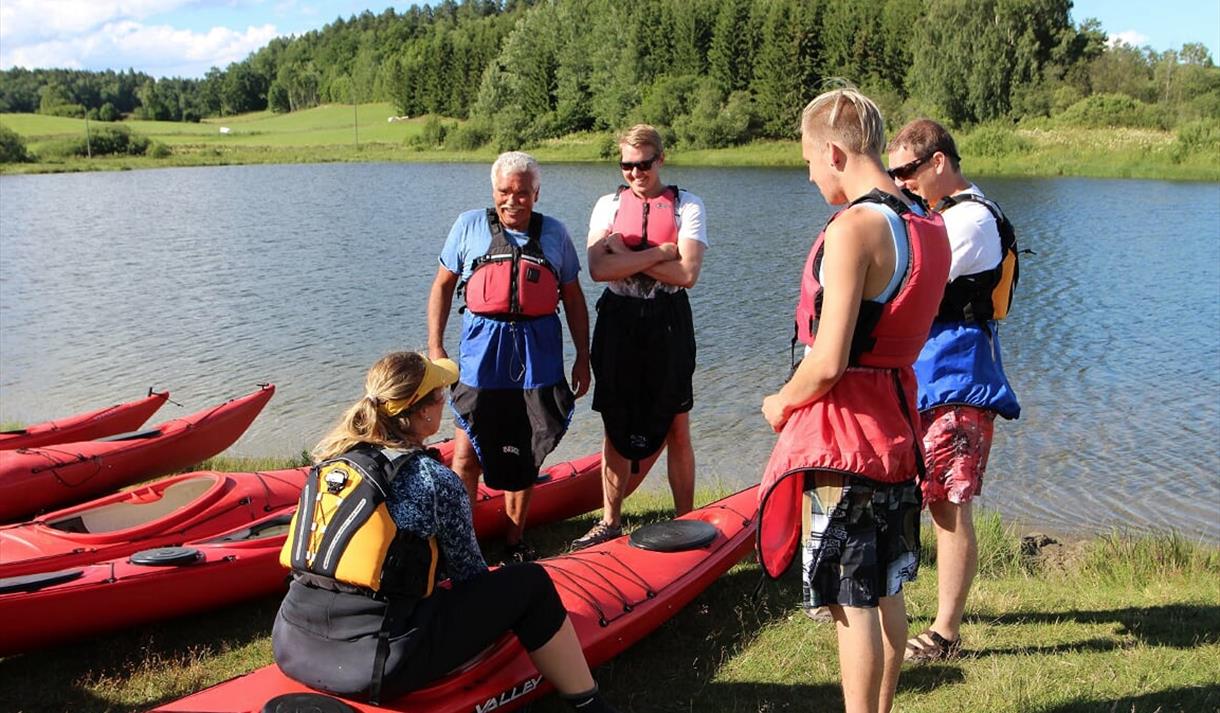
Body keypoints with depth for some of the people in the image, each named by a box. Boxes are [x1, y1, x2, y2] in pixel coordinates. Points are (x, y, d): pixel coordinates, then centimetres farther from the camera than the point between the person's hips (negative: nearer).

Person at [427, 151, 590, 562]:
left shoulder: (554, 233, 8)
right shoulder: (470, 226, 4)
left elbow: (573, 298, 13)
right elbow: (443, 285, 7)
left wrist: (583, 356, 10)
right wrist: (435, 347, 0)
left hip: (538, 355, 2)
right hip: (483, 350, -1)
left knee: (525, 455, 10)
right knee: (466, 454, -3)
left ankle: (515, 540, 24)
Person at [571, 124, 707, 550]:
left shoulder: (686, 206, -1)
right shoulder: (608, 205, 6)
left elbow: (687, 274, -15)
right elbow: (599, 269, -10)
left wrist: (627, 256, -12)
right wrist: (659, 252, -13)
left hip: (668, 325, -2)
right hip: (618, 322, 2)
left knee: (676, 429, 4)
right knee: (616, 428, 10)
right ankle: (610, 521, 21)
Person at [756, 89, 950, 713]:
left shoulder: (854, 227, -19)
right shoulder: (929, 227, 7)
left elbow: (828, 362, -24)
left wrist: (781, 403, -5)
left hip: (843, 431, -9)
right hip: (897, 421, 9)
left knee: (852, 602, 2)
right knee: (885, 591, 19)